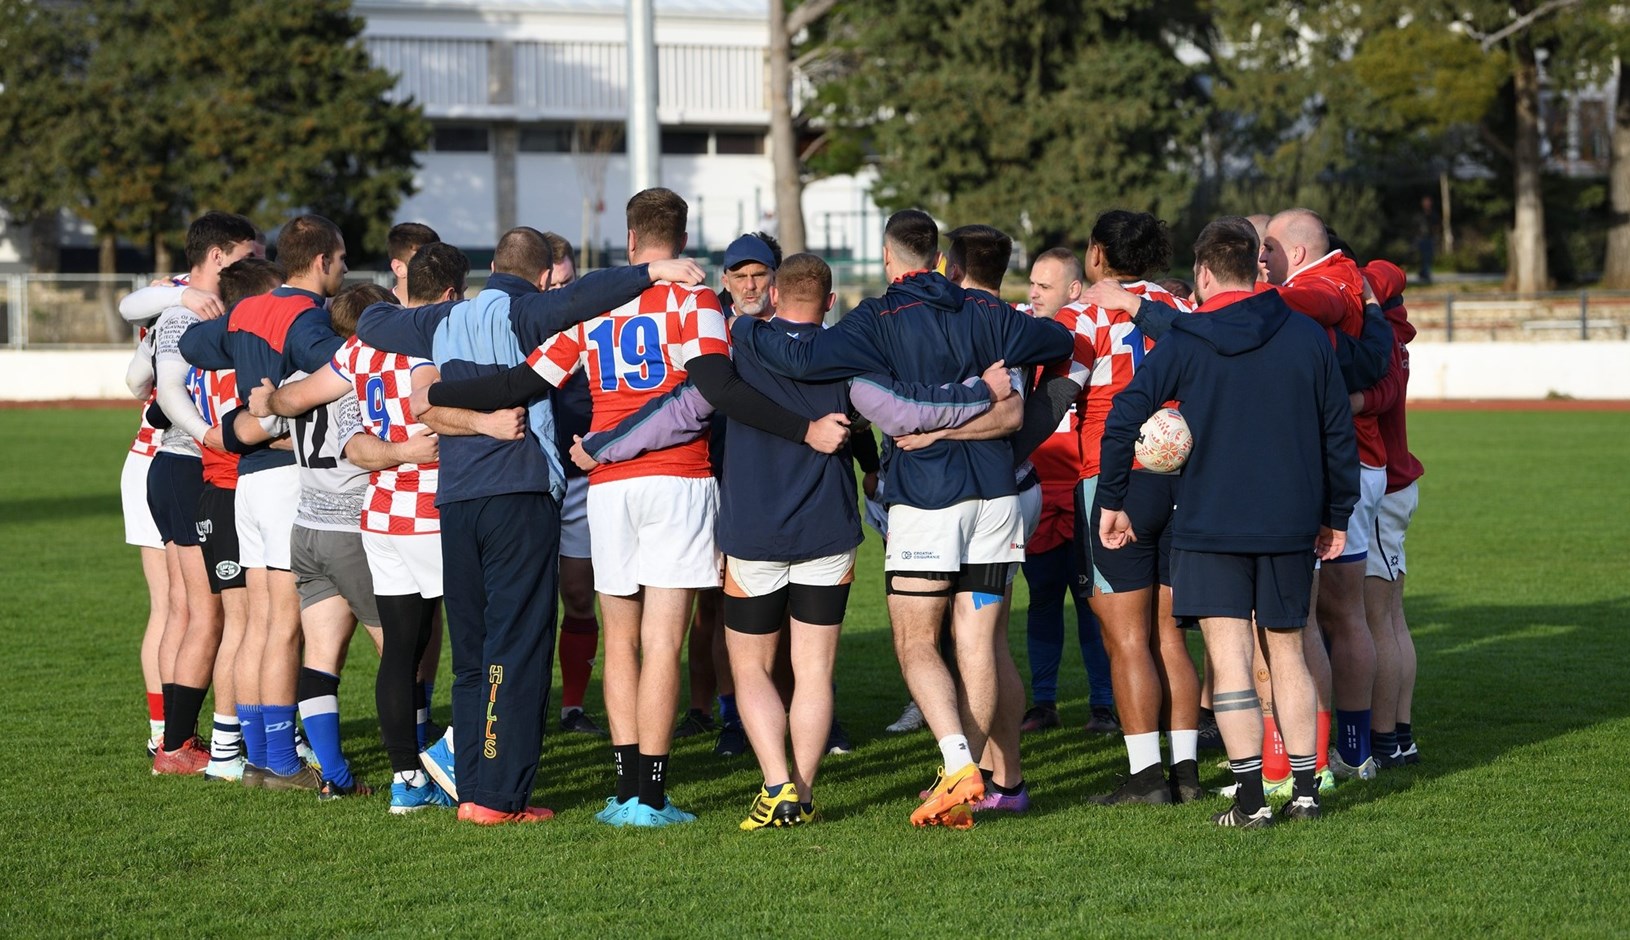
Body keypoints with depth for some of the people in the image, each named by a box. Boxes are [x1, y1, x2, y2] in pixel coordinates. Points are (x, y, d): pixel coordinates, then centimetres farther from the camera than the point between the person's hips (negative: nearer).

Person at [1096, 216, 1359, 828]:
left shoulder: (1185, 342, -5)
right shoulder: (1306, 336, 4)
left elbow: (1123, 418, -9)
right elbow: (1339, 431, 8)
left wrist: (1112, 502, 2)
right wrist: (1337, 516, 17)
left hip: (1211, 524, -3)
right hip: (1290, 524, 3)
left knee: (1229, 655, -3)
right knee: (1286, 651, 15)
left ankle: (1251, 798, -8)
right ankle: (1305, 789, 16)